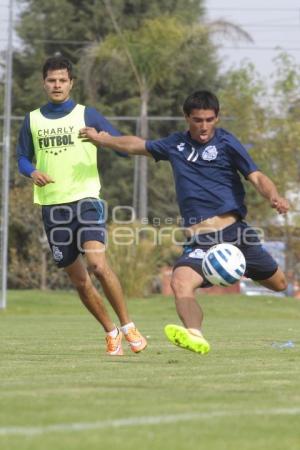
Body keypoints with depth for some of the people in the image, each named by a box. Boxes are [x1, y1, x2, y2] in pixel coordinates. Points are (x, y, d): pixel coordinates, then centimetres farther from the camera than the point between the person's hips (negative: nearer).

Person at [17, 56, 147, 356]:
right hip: (51, 205, 4)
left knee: (97, 263, -24)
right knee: (77, 279, 7)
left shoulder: (86, 115, 4)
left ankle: (127, 327, -13)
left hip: (85, 198, -3)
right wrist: (32, 172, -7)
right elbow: (22, 158, 16)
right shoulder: (32, 120, 12)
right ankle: (111, 332, 24)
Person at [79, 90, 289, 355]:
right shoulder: (176, 145, 14)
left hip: (233, 230, -2)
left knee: (279, 284, 6)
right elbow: (138, 145, 31)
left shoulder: (226, 143, 2)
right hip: (198, 239, 2)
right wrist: (102, 139, 39)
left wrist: (273, 197, -27)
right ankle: (195, 337, -49)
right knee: (181, 282, -27)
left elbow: (256, 177, -7)